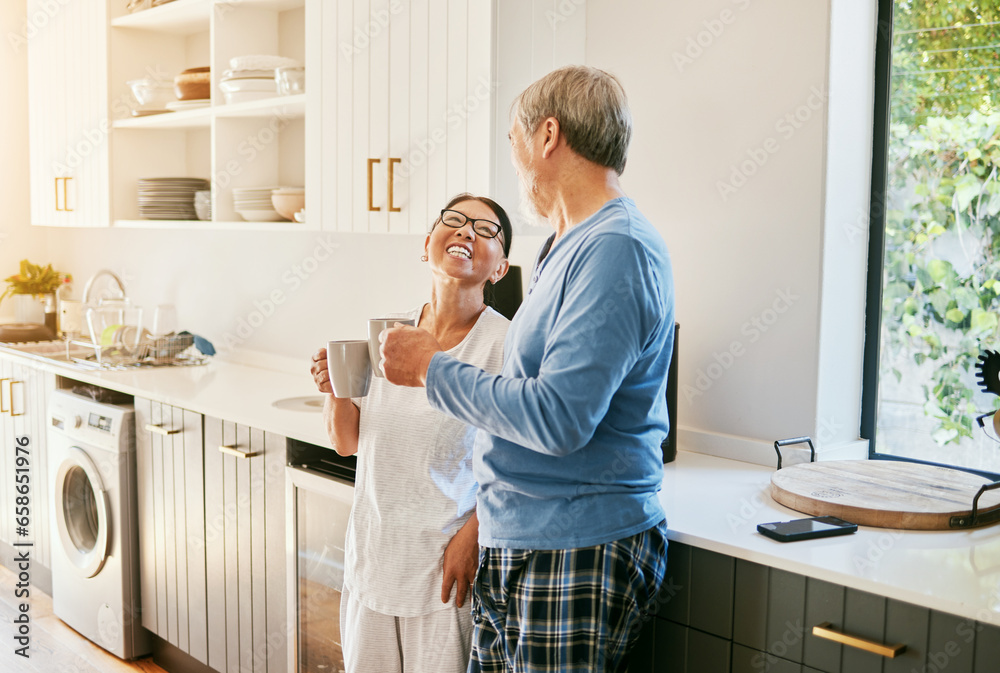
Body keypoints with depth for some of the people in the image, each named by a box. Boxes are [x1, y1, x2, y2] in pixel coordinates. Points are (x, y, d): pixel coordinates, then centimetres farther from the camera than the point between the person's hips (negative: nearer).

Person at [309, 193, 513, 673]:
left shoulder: (502, 344, -11)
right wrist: (334, 392, -7)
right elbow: (348, 444, 10)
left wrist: (472, 535, -17)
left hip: (447, 563, -5)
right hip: (373, 555, 5)